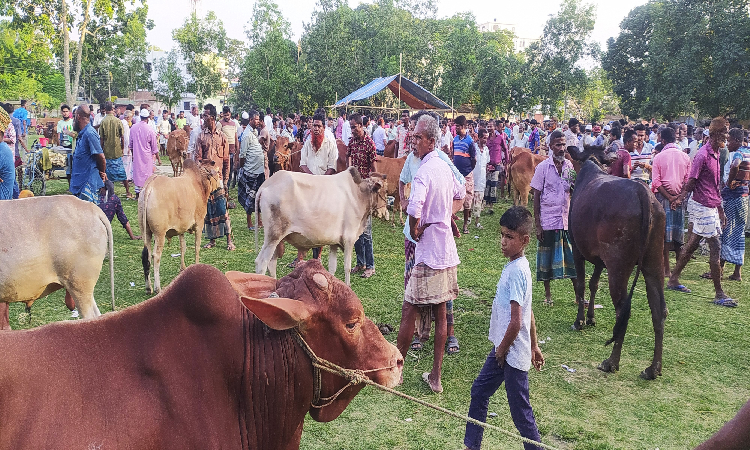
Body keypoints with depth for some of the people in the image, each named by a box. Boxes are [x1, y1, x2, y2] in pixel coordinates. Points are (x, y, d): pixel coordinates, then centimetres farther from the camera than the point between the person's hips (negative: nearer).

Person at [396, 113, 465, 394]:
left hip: (429, 253, -9)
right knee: (440, 313, 11)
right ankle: (436, 376, 19)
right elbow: (460, 194, 29)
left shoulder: (424, 172, -18)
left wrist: (415, 229, -16)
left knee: (409, 310, 2)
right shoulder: (444, 167, 10)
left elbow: (415, 208, -34)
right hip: (447, 251, 9)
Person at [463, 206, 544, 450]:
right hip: (503, 349, 10)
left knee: (520, 410, 4)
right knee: (479, 391, 18)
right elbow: (528, 312, 14)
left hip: (512, 354, -10)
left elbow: (516, 322, -25)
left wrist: (502, 349, -10)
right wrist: (534, 346, 21)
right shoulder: (516, 265, 6)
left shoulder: (517, 271, -23)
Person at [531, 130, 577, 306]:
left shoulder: (570, 166, 5)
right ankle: (547, 294, 21)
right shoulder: (543, 167, -3)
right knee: (546, 258, 6)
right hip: (548, 221, -2)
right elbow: (537, 197, -3)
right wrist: (537, 225, -6)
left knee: (573, 257, 5)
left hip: (568, 220, 2)